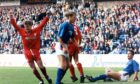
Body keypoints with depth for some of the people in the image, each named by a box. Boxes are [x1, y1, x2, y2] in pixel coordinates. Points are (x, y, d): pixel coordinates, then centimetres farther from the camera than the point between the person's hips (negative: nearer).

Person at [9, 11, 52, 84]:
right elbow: (14, 24, -4)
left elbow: (43, 23, 0)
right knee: (33, 69, 2)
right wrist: (11, 16, -10)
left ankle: (47, 77, 24)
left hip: (36, 52, -1)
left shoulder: (37, 30, -6)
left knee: (41, 66, -2)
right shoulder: (22, 32, -5)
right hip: (28, 53, 1)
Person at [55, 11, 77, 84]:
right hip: (61, 46, -10)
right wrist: (64, 47, -23)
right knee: (63, 65, -19)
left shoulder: (71, 26, 9)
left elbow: (72, 38, 19)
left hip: (65, 46, 10)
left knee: (67, 65, 14)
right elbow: (59, 37, -21)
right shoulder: (64, 25, -18)